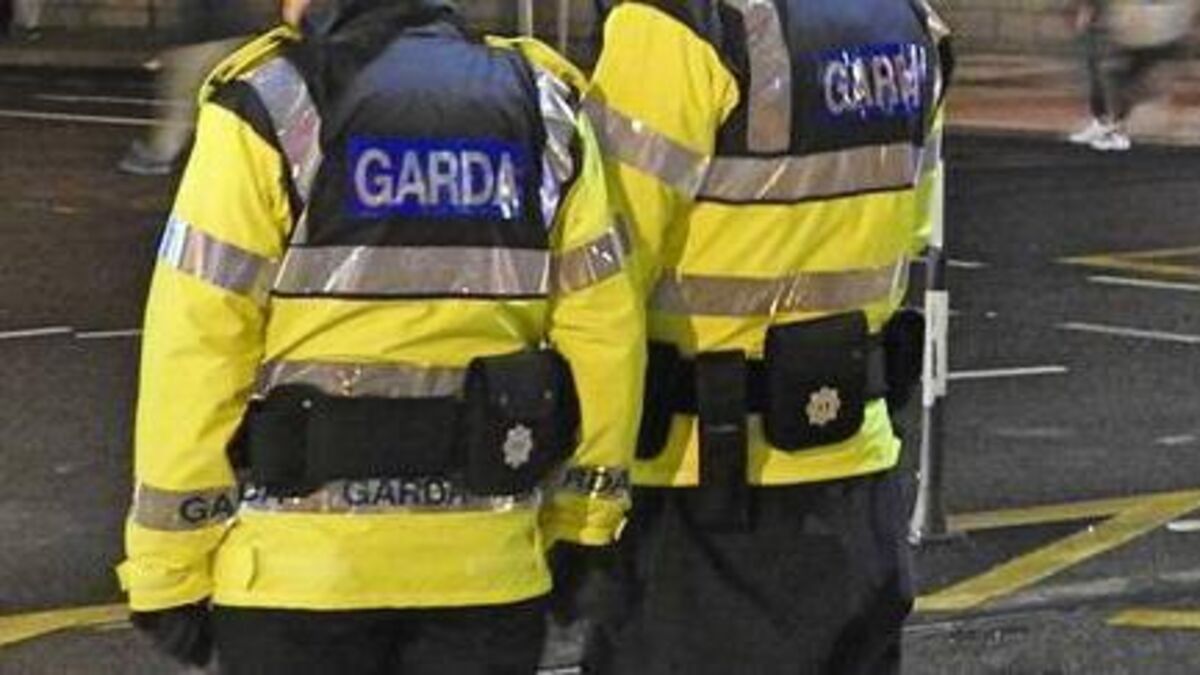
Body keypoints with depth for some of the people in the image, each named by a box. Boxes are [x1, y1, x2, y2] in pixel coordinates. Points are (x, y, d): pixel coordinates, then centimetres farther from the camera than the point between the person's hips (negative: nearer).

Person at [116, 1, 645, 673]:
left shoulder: (270, 112, -7)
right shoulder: (544, 112, 6)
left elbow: (197, 354, -9)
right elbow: (604, 334, 6)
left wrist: (169, 571, -4)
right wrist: (578, 525, 16)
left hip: (300, 569, -3)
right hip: (487, 566, 4)